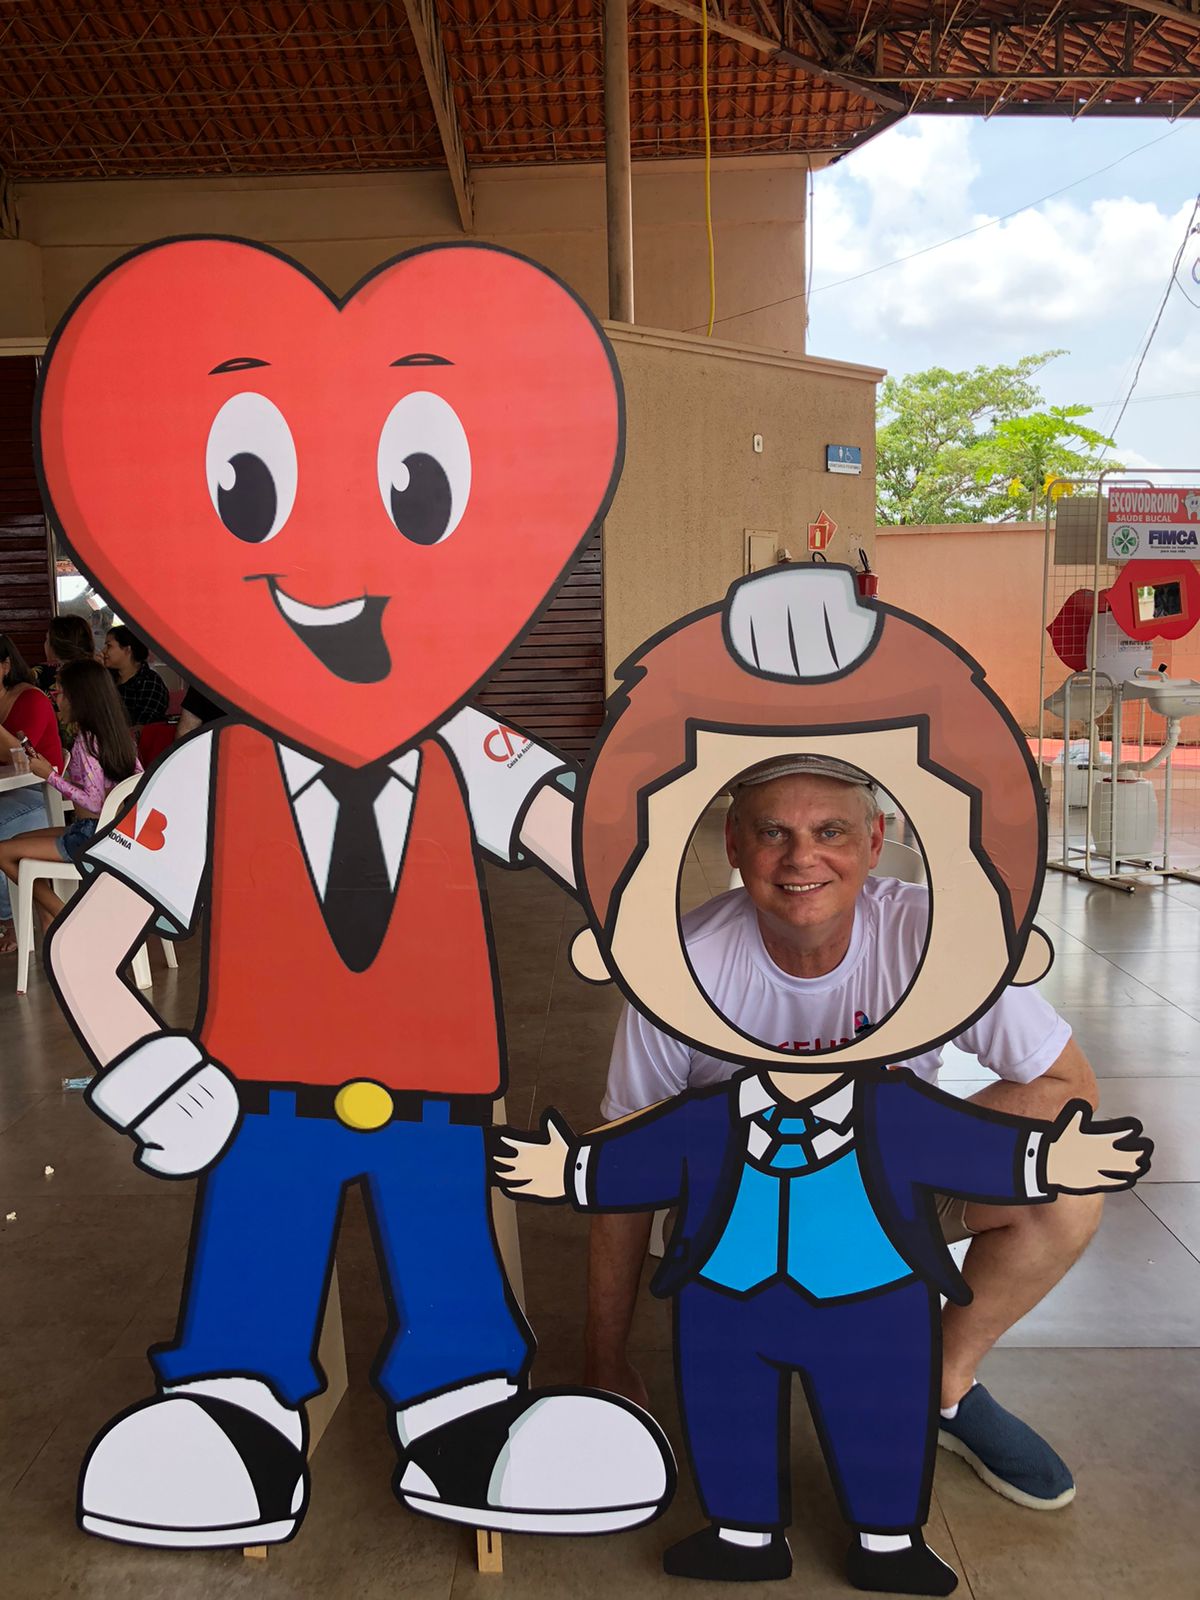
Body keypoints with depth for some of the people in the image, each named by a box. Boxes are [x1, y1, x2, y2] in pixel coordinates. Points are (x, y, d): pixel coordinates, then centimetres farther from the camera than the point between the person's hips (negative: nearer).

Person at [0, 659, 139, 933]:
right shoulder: (118, 733, 4)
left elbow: (93, 802, -23)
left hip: (89, 836, -9)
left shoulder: (86, 741, -20)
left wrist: (51, 775, -15)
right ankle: (48, 922, 16)